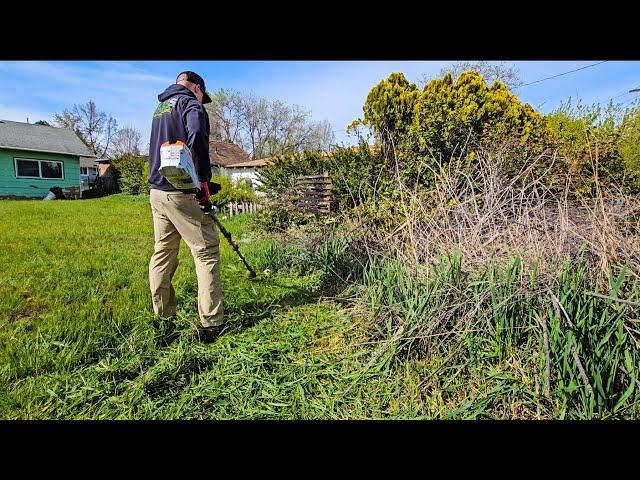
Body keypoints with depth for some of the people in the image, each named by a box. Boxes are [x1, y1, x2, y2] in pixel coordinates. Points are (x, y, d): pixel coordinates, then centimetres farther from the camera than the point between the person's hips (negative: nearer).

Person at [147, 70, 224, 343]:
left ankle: (163, 319, 23)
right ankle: (210, 324, -4)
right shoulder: (191, 104, -2)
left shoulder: (160, 108, 23)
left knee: (163, 254, 12)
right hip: (182, 193, -8)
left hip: (157, 192, 9)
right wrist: (205, 177, -14)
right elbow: (196, 136, -22)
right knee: (207, 253, -4)